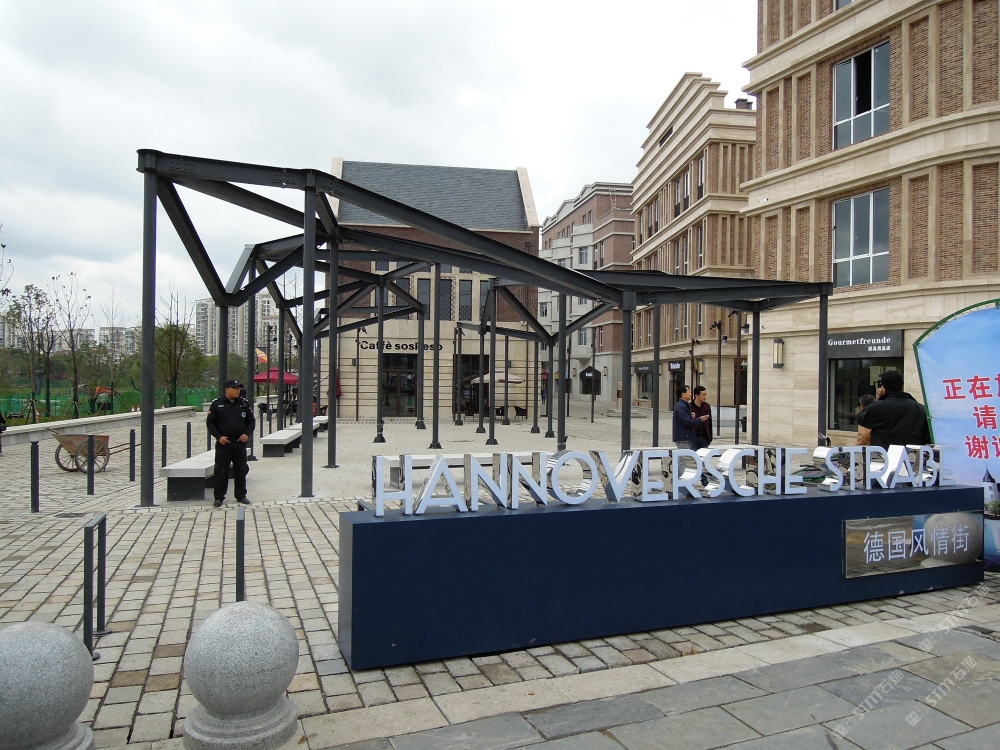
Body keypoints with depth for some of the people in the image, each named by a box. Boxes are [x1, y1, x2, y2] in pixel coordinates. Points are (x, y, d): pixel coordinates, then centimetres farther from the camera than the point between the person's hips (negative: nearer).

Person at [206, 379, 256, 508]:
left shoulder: (245, 404, 6)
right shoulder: (217, 404, -1)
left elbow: (251, 421, 11)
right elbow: (210, 422, 0)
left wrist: (247, 434, -5)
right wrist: (218, 436, -11)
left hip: (240, 443, 3)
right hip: (223, 443, -2)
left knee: (241, 471, 9)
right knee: (221, 471, 3)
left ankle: (241, 496, 20)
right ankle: (219, 497, 13)